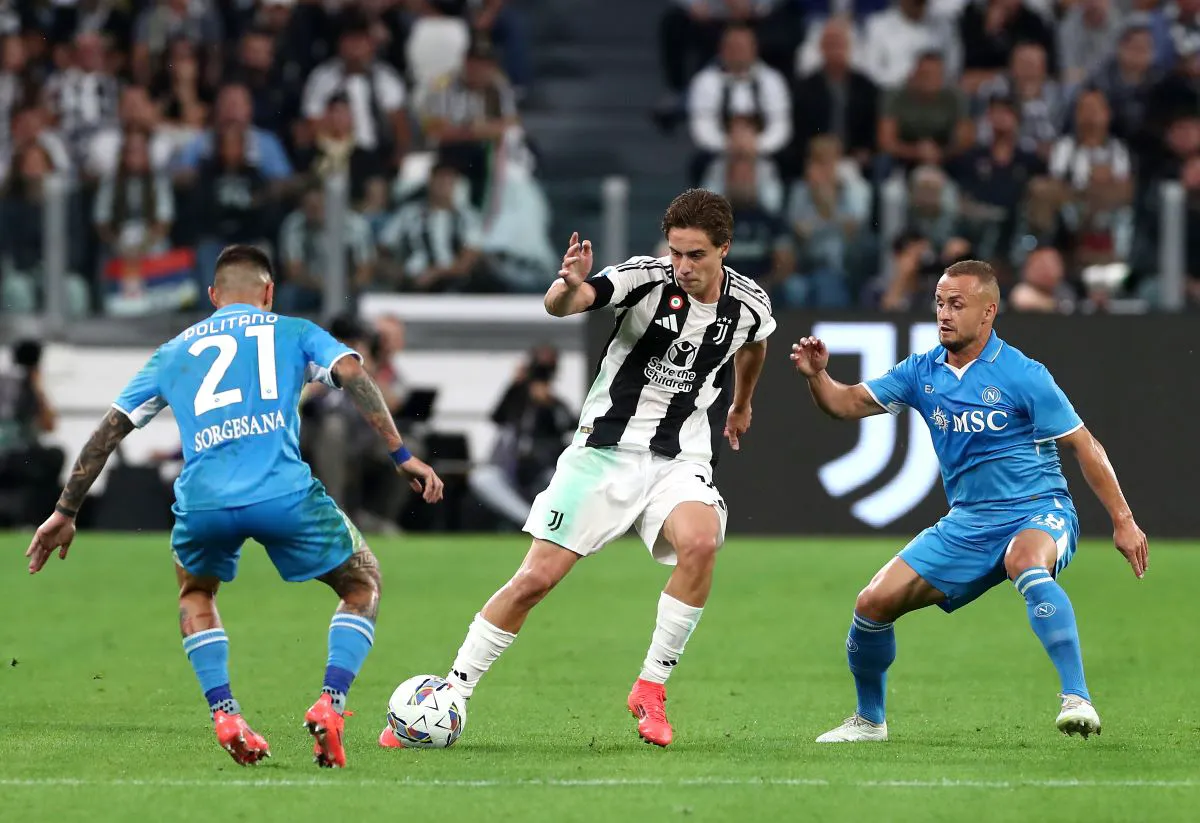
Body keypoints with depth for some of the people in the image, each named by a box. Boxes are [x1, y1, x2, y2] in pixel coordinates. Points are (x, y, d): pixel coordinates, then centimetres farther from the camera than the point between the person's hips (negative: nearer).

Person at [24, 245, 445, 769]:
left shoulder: (172, 353, 27)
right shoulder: (292, 332, 21)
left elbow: (108, 432, 27)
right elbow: (354, 376, 3)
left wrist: (65, 512, 32)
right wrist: (401, 455, 1)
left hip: (202, 501, 2)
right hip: (285, 493, -2)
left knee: (195, 592, 35)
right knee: (364, 586, 21)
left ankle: (224, 715, 15)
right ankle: (330, 705, -1)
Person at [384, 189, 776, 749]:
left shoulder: (748, 305, -3)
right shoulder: (645, 278, -15)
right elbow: (560, 305, -32)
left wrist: (741, 404, 39)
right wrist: (568, 287, -56)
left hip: (682, 459, 2)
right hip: (606, 447, -2)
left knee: (701, 542, -30)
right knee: (535, 578, -7)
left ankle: (651, 688, -14)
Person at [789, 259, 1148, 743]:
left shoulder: (1021, 375, -11)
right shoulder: (923, 372, 5)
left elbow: (1084, 445, -7)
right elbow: (848, 404, 9)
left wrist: (1123, 520, -9)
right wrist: (816, 375, -13)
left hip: (1038, 512, -6)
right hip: (967, 524, 6)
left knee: (1026, 564, -42)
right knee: (874, 603, -3)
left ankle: (1077, 700, -44)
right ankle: (869, 720, 20)